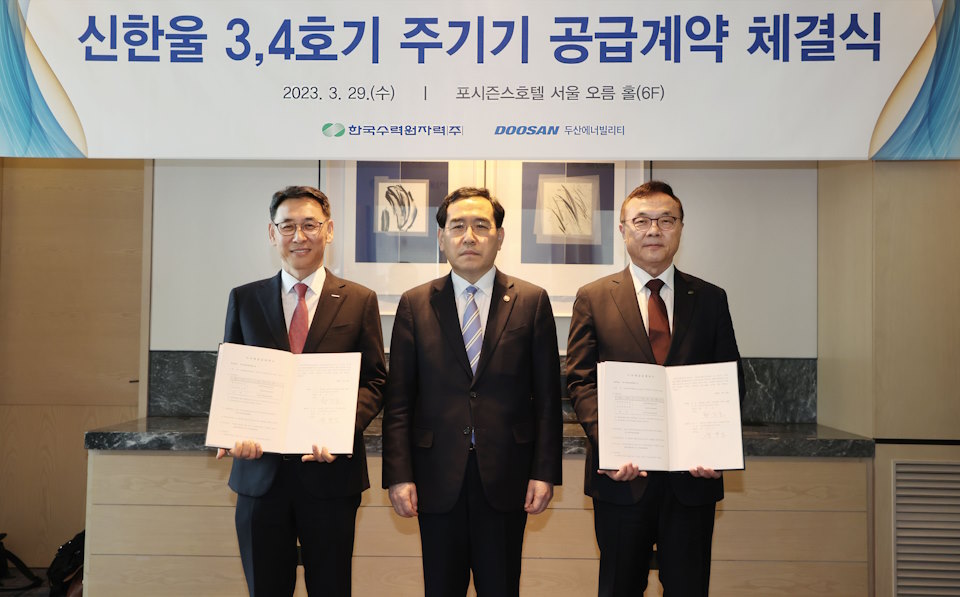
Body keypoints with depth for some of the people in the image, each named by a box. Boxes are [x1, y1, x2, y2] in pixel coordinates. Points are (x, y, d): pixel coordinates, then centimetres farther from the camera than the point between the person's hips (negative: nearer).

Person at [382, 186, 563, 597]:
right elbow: (398, 401, 1)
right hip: (437, 478, 1)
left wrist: (545, 471, -4)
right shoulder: (414, 305, 3)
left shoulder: (531, 302, 2)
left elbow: (547, 396, 1)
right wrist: (399, 475, -5)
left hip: (506, 477, 0)